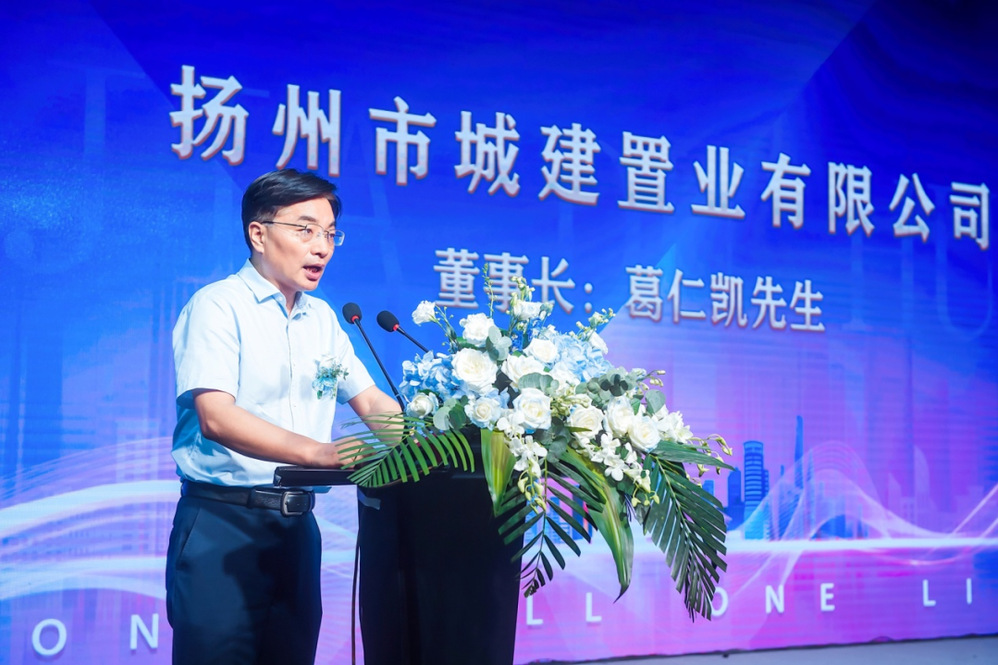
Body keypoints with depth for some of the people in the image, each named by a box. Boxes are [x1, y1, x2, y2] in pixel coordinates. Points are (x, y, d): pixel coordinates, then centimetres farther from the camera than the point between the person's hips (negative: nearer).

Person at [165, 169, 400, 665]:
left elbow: (371, 402, 14)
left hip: (297, 524, 7)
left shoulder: (322, 318, 14)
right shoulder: (219, 305, -8)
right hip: (223, 523, -6)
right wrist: (319, 452, -33)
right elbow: (216, 418, -21)